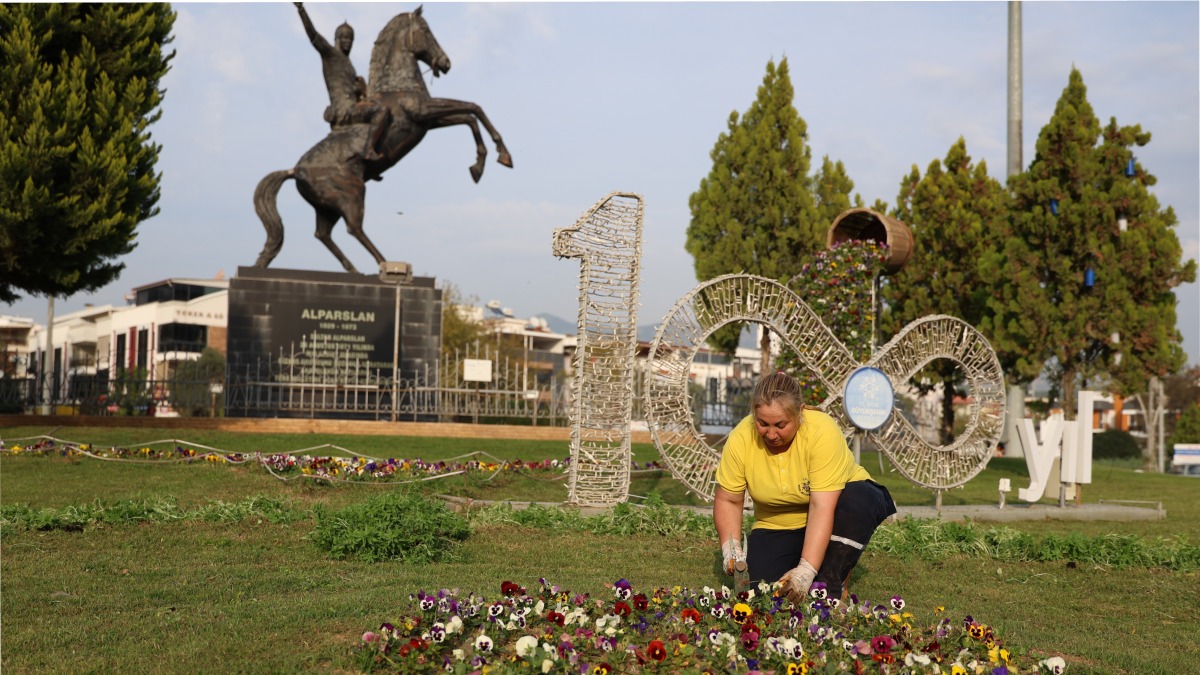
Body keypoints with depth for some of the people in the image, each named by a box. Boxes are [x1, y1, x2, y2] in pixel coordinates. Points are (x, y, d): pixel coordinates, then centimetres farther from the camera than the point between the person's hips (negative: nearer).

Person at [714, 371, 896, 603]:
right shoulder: (740, 438, -18)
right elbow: (728, 501, -8)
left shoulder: (823, 432, -29)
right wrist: (730, 547, -23)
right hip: (778, 527, 3)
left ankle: (830, 586, -19)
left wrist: (806, 570, -41)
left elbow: (822, 508, -34)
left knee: (861, 500, -36)